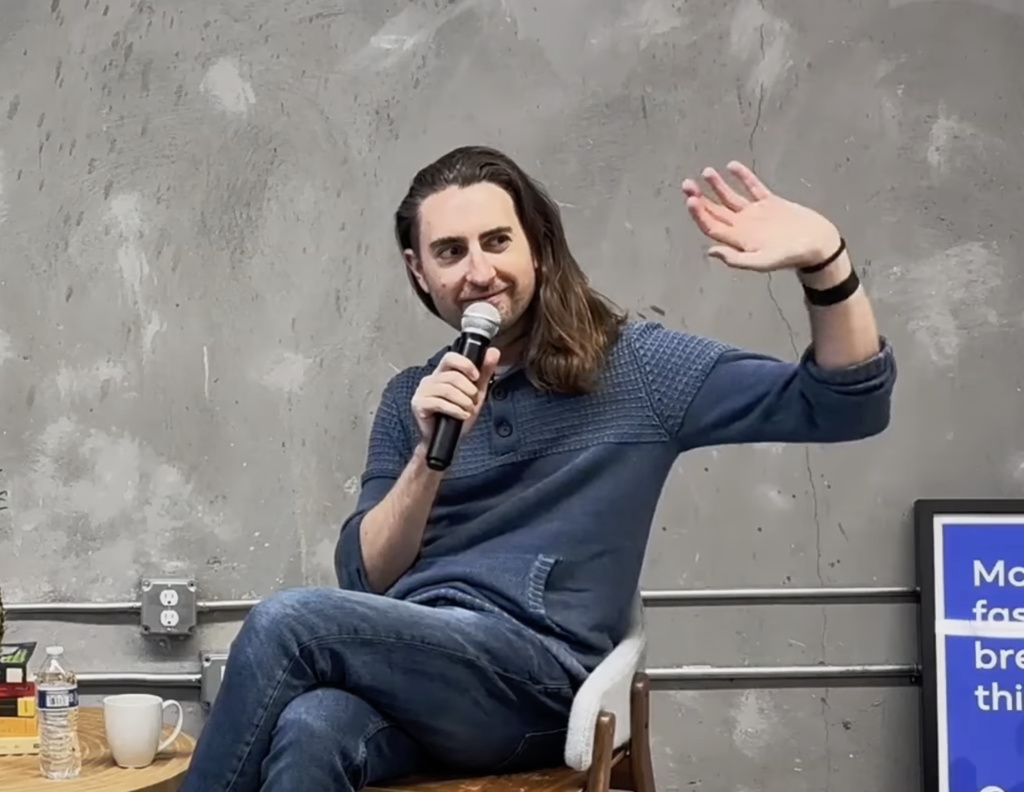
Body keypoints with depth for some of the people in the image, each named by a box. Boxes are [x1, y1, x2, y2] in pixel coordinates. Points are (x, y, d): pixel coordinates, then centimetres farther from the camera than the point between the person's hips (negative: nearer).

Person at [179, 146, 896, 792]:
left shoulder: (635, 367, 4)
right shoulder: (414, 397, 15)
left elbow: (849, 405, -1)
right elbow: (364, 579, 8)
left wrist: (824, 262, -19)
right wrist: (431, 454, -9)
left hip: (538, 678, -3)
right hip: (407, 667, 4)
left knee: (287, 623, -27)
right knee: (310, 731, -34)